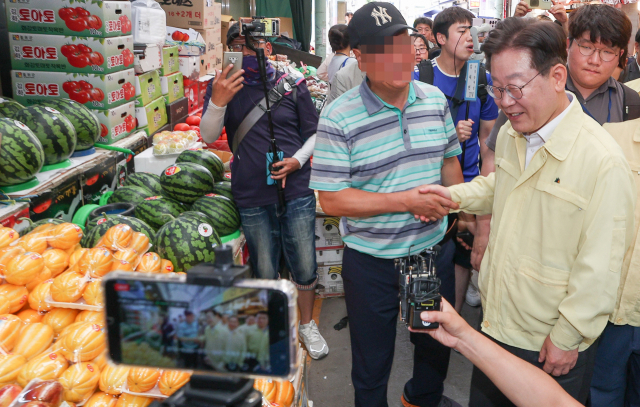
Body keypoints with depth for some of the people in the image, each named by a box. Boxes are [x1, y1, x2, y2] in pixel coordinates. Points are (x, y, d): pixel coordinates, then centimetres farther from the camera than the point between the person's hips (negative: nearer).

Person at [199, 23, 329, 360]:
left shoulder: (291, 85, 1)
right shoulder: (222, 87, 2)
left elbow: (314, 132, 8)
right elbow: (208, 137, -8)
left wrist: (297, 160, -10)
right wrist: (218, 102, -26)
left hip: (296, 192, 0)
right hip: (252, 198, 0)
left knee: (305, 267, 7)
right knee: (265, 272, 12)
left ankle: (307, 324, 33)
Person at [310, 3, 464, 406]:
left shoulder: (435, 99, -1)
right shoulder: (339, 117, -18)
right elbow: (331, 200, -20)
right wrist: (406, 200, -25)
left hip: (435, 248, 5)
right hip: (372, 262, -5)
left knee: (438, 341, 27)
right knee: (372, 361, 15)